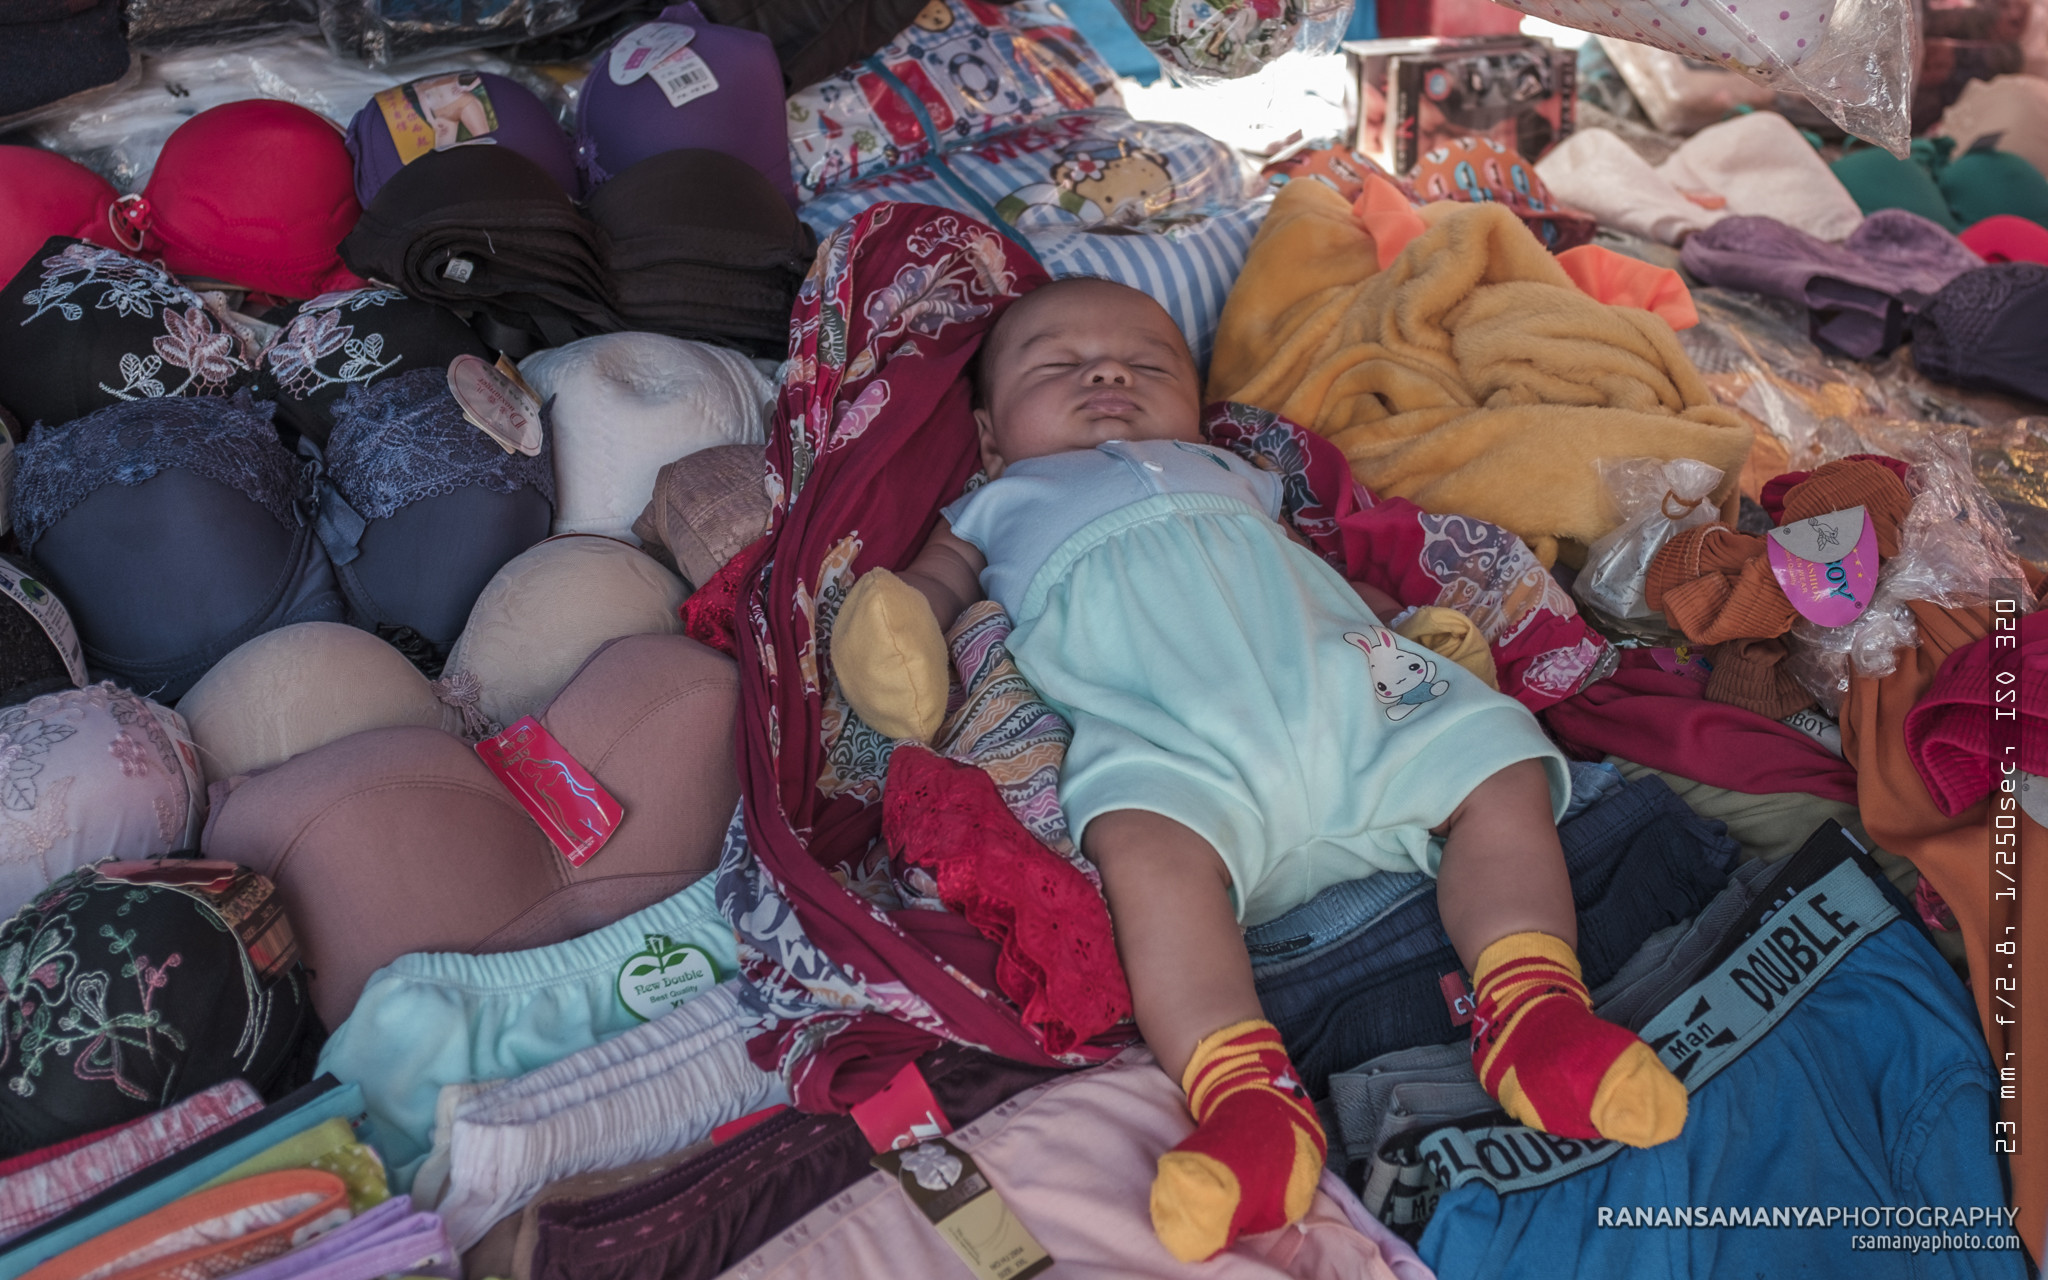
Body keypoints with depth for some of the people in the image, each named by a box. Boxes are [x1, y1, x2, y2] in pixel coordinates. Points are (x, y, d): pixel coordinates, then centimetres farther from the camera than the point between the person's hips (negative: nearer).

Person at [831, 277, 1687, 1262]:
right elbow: (933, 580, 24)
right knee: (1148, 846, -35)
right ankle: (1246, 1100, -43)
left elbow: (1320, 563, 34)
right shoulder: (1007, 506, 36)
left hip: (1344, 694, 5)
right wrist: (897, 625, -3)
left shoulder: (1226, 475, 41)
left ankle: (1532, 1015, -21)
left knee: (1501, 769, -13)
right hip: (1163, 734, -4)